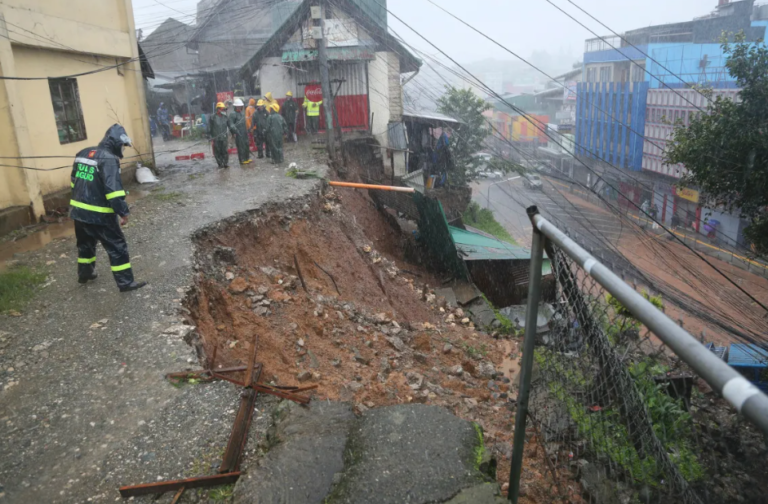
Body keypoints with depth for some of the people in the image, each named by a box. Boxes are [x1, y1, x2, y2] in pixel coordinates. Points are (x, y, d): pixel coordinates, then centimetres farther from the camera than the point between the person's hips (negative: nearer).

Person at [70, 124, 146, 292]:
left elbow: (74, 181, 19)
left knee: (85, 244, 26)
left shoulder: (82, 153, 10)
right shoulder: (109, 159, -17)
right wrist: (123, 212, -21)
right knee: (117, 247, 1)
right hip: (99, 215, -8)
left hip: (78, 211, 9)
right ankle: (126, 282, 5)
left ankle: (84, 273, 43)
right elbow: (113, 189, -25)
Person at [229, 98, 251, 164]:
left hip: (244, 132, 8)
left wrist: (246, 130, 23)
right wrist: (235, 131, -25)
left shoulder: (242, 113, 15)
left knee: (246, 145, 13)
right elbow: (231, 124, -16)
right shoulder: (233, 114, -11)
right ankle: (242, 160, 2)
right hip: (238, 133, -8)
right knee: (241, 146, -4)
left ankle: (247, 158, 25)